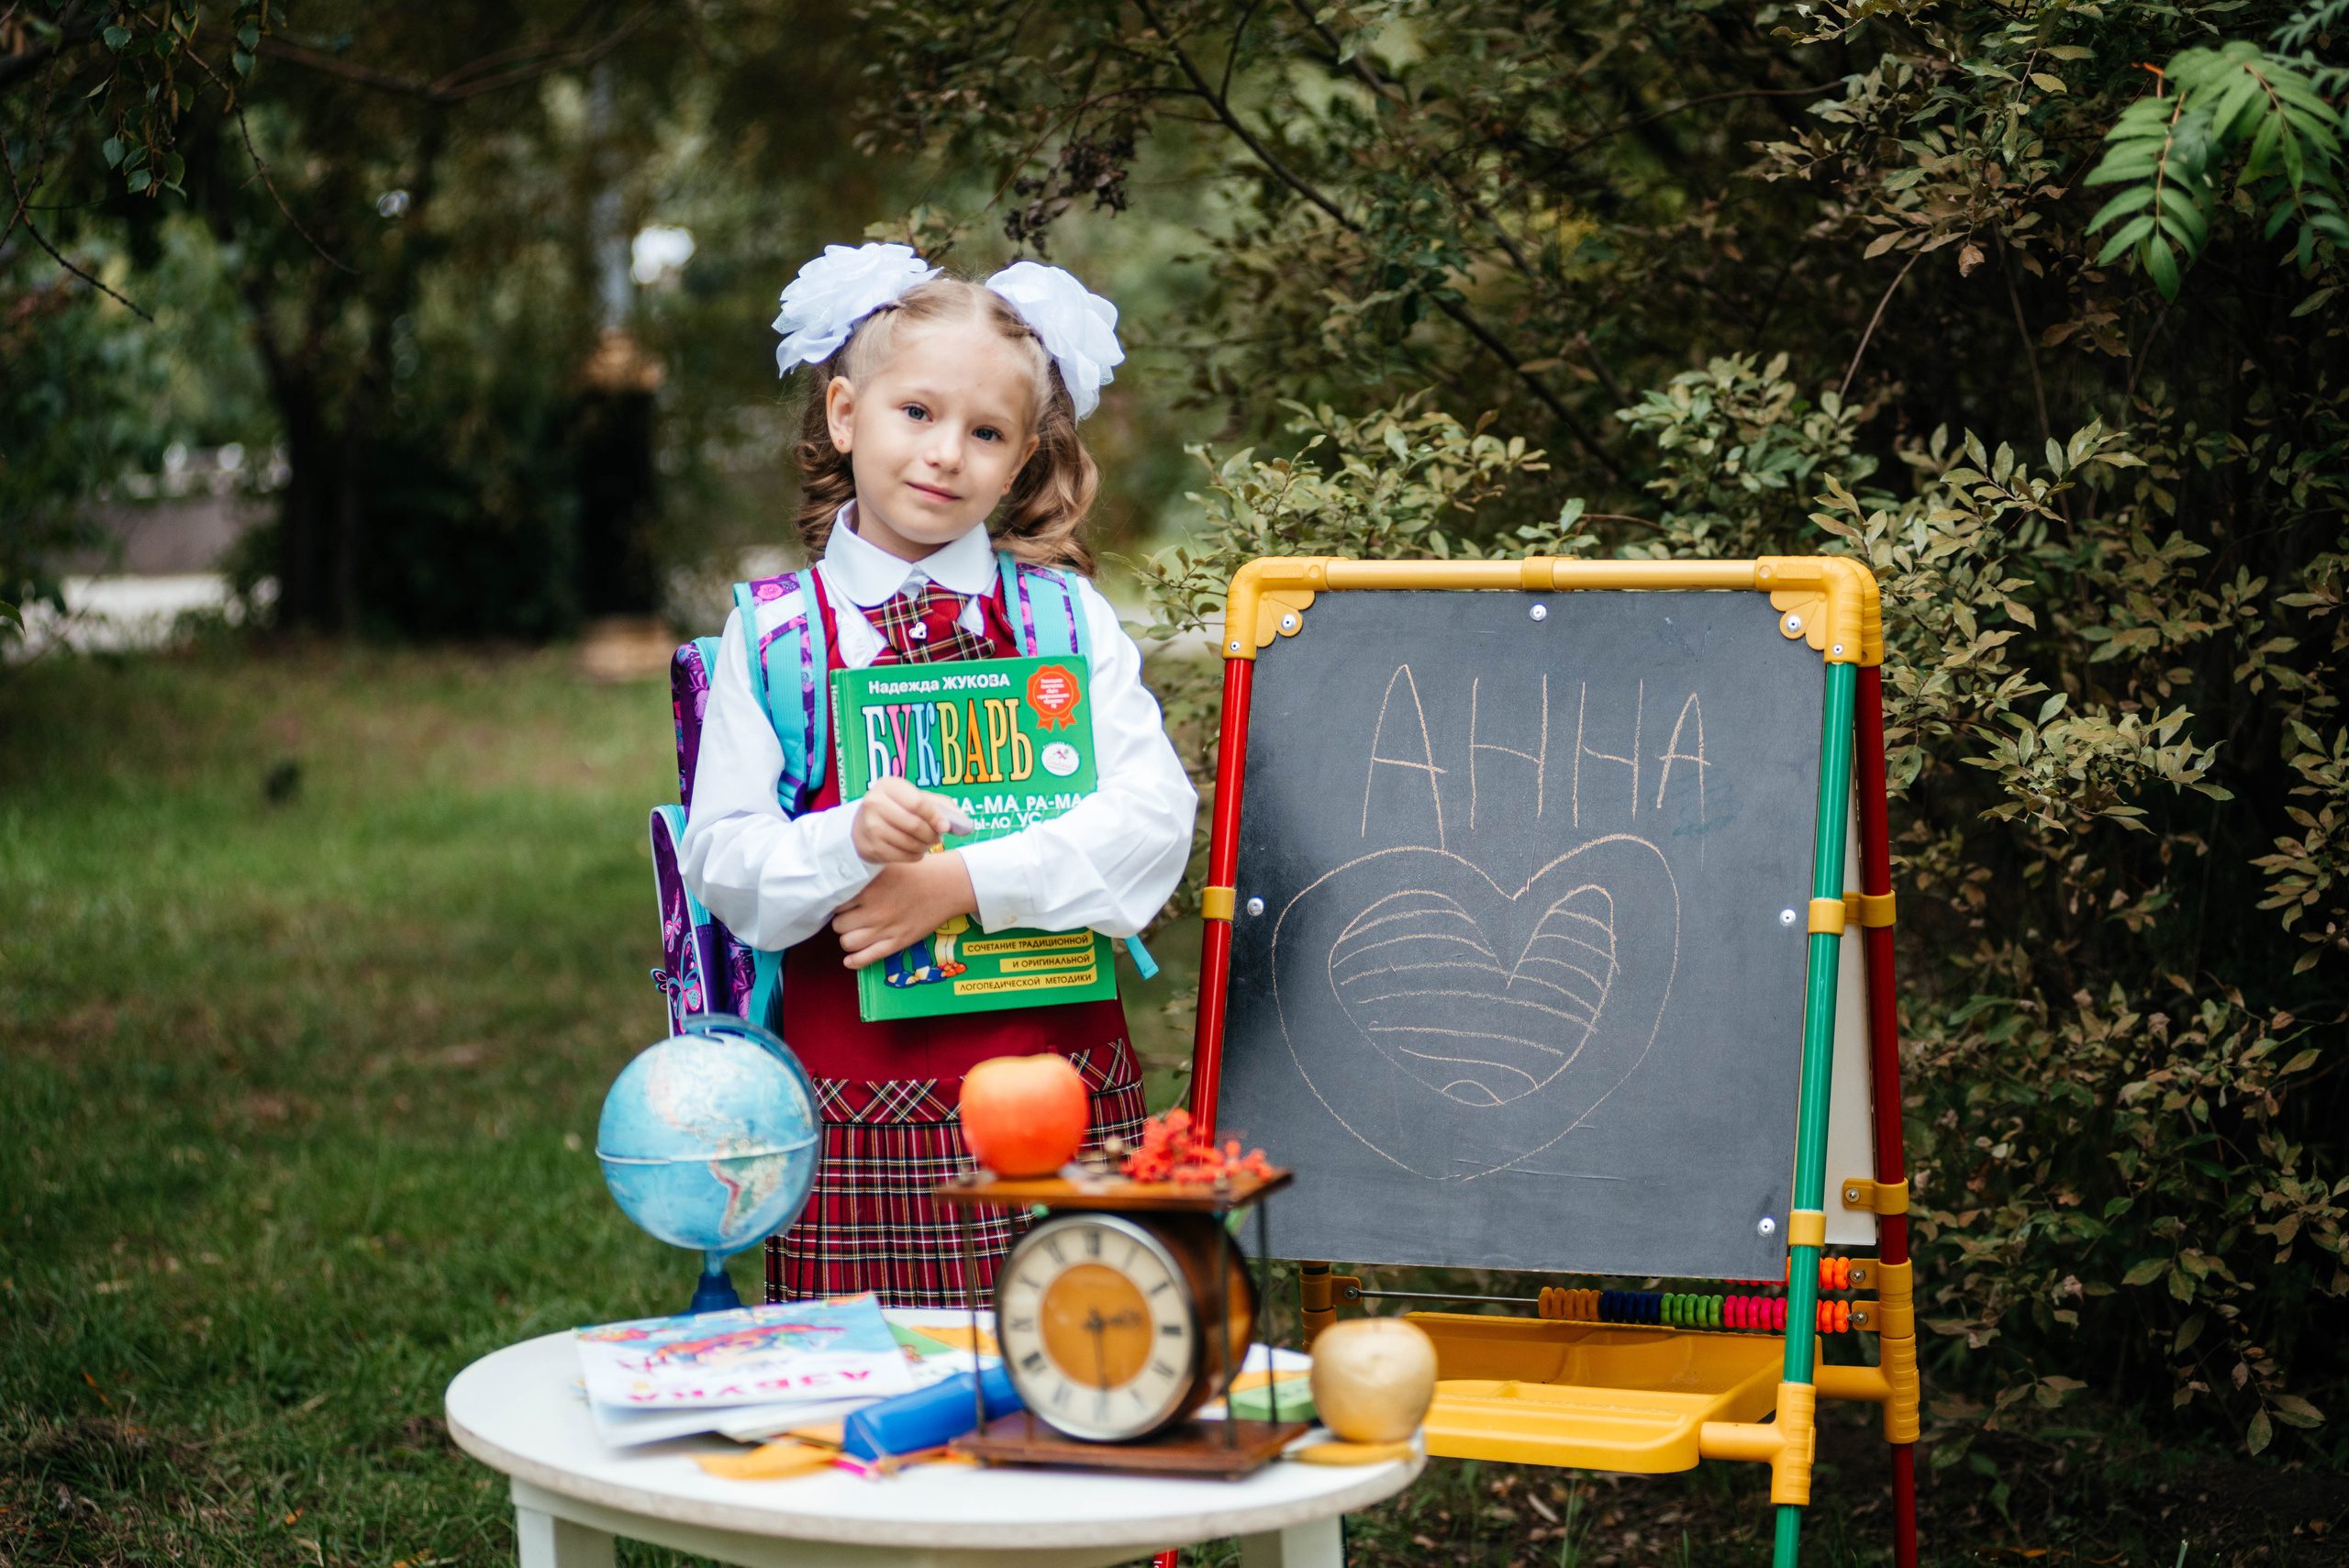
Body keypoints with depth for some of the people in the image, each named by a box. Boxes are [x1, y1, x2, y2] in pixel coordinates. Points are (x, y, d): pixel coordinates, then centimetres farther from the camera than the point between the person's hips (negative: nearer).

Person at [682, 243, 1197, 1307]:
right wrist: (852, 841, -21)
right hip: (858, 1120, -1)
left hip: (1059, 1091, 1)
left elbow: (1154, 815, -3)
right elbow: (724, 866, -1)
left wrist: (964, 881, -13)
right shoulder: (772, 634, 4)